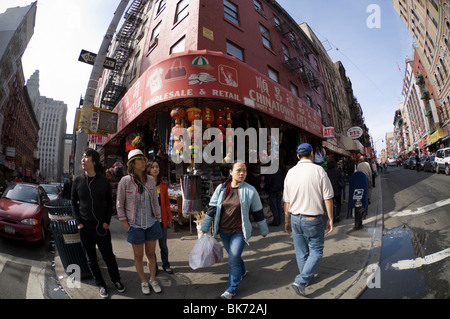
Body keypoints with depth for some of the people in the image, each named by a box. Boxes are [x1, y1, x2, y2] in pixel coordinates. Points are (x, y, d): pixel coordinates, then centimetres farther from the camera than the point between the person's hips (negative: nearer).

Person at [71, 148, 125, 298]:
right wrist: (78, 222, -1)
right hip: (85, 228, 2)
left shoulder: (104, 181, -3)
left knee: (109, 257, 6)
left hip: (102, 227, -1)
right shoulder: (77, 180, 0)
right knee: (91, 259, 14)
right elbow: (74, 202, 7)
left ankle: (116, 280, 30)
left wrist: (107, 221, -4)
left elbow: (109, 203, 4)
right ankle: (100, 284, 33)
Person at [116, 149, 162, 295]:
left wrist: (158, 220, 7)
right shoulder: (125, 181, -12)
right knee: (139, 256, 14)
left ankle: (153, 279, 37)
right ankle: (143, 282, 38)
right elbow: (119, 205, -4)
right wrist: (126, 226, -6)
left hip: (151, 224, 3)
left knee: (151, 254, 16)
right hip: (135, 226, -2)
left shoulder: (150, 180, -4)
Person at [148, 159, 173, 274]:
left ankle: (166, 265, 30)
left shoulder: (163, 184, 4)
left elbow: (167, 202, 8)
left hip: (162, 218, 2)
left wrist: (169, 217, 7)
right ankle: (153, 267, 30)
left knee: (163, 244, 13)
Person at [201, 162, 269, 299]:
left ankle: (231, 289, 18)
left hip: (239, 231, -3)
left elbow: (258, 212, 0)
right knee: (233, 255, 21)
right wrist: (205, 228, 5)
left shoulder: (250, 190, -10)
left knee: (233, 259, -5)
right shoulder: (221, 188, -4)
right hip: (223, 231, 4)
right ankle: (242, 271, 50)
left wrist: (264, 230, 9)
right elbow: (212, 208, 2)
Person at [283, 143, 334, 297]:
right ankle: (300, 281, 3)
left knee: (301, 253, 18)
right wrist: (330, 219, 5)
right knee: (316, 251, 13)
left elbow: (286, 201, 4)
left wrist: (287, 221, 14)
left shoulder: (290, 172, 0)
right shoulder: (318, 170, -10)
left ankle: (307, 277, 37)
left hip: (295, 219, 4)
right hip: (313, 219, -4)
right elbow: (327, 198, -8)